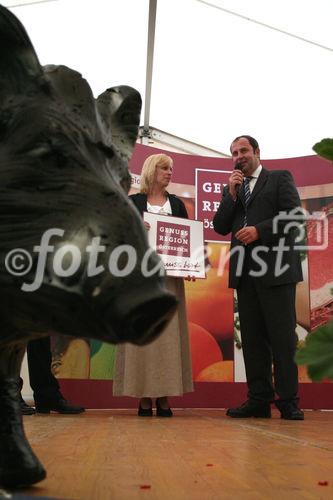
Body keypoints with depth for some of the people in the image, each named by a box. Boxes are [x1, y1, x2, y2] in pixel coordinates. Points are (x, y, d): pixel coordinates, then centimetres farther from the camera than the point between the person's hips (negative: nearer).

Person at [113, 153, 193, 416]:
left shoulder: (177, 204, 15)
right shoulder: (133, 202, 9)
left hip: (170, 275, 2)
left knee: (169, 331, -2)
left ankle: (164, 396, 3)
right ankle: (144, 395, 2)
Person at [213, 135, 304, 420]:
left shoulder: (280, 178, 9)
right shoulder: (232, 189, 21)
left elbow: (294, 215, -4)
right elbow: (221, 227, 11)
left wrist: (259, 231, -13)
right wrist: (231, 194, 2)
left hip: (276, 269, -5)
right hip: (245, 272, 5)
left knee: (283, 337, -4)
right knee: (252, 338, 5)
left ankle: (288, 401, 5)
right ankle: (259, 400, 11)